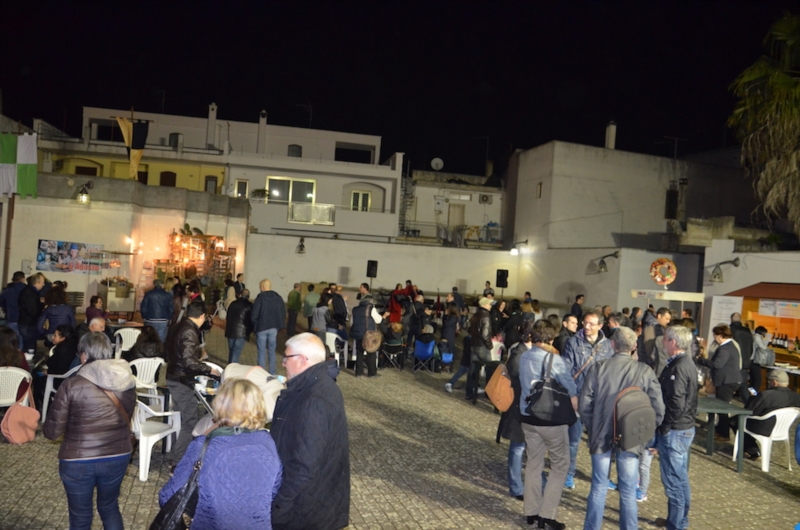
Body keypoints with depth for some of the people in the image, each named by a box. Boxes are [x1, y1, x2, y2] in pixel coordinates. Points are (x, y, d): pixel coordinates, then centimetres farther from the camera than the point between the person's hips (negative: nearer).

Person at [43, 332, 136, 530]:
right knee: (109, 507, 26)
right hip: (118, 457, 4)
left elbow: (52, 432, -10)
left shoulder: (71, 385, -16)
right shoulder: (128, 382, -4)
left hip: (78, 461, -3)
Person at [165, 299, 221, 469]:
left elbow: (169, 349, 20)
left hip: (173, 377, 10)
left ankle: (178, 455, 32)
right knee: (189, 422, -3)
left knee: (183, 419, 21)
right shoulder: (190, 332, -21)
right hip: (183, 381, -10)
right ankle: (179, 463, 1)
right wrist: (209, 370, -17)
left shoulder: (177, 327, 7)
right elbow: (189, 361, -28)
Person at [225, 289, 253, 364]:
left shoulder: (233, 304, 12)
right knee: (236, 352, -5)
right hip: (242, 332, -5)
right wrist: (250, 330, 14)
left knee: (231, 351, 18)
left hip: (230, 331, 5)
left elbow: (227, 317, 19)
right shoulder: (249, 305, -3)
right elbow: (252, 319, -2)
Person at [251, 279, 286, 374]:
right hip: (274, 328, 4)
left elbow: (254, 315, -15)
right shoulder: (278, 298, 1)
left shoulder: (260, 297, -14)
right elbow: (283, 313, 3)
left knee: (262, 351, 6)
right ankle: (273, 373, 17)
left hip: (262, 328, -4)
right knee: (272, 351, 14)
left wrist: (255, 324, 3)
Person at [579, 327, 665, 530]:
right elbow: (658, 408, -6)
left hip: (601, 435, 1)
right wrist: (645, 433, 8)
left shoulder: (598, 367, -8)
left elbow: (584, 403, -5)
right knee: (628, 492, 11)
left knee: (599, 488, 13)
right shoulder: (645, 371, -7)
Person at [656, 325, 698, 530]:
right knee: (681, 478, 20)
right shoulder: (687, 363, 8)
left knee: (673, 481, 2)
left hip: (674, 431, -10)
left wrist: (663, 428, -15)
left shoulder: (678, 368, -22)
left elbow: (676, 405, -27)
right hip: (684, 428, 10)